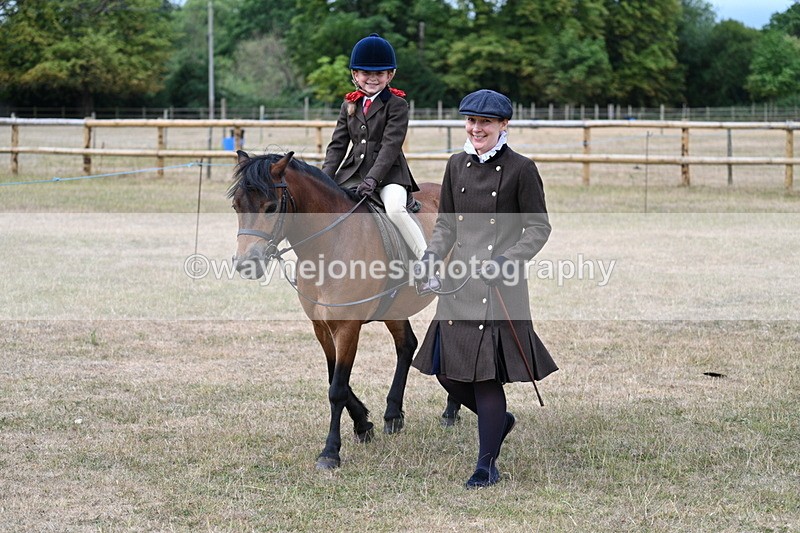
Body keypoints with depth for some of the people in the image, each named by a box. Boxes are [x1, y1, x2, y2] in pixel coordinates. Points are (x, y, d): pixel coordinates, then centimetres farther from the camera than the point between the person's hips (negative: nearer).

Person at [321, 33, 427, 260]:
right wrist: (325, 178, -3)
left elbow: (391, 145, -14)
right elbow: (337, 145, 11)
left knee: (395, 209, -31)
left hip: (388, 173, -6)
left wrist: (373, 179, -25)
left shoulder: (397, 105, -4)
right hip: (353, 173, 6)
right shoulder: (349, 105, 13)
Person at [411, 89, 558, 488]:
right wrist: (432, 256, -2)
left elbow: (538, 227, -5)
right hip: (458, 282, 6)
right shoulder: (457, 166, 10)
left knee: (487, 372, -5)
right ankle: (499, 421, 34)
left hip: (501, 285, -6)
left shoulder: (520, 170, -6)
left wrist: (507, 260, -19)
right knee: (447, 370, 7)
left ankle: (487, 466, 7)